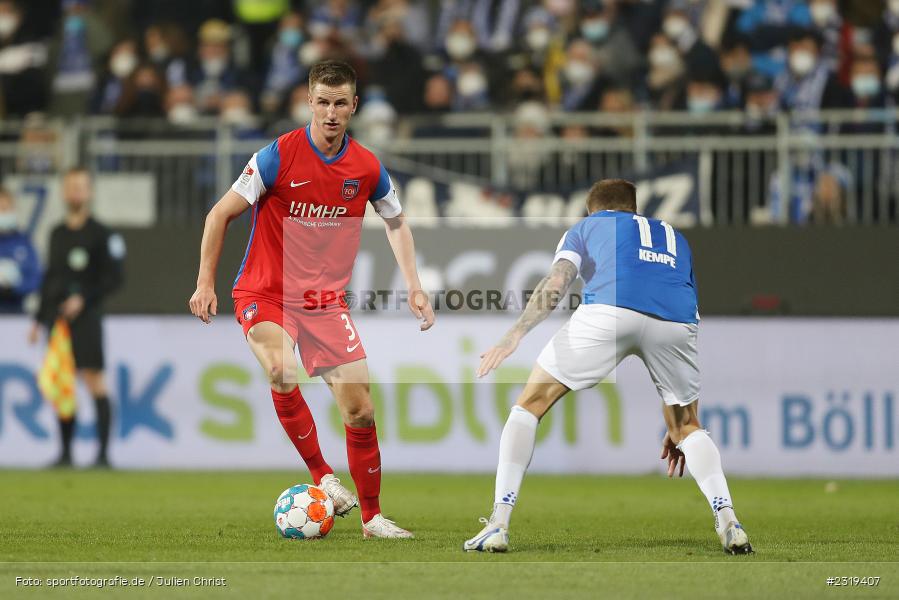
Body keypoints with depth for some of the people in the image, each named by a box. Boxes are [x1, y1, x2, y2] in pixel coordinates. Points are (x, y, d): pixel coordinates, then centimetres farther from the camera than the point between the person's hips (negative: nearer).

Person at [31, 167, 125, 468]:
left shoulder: (101, 234, -3)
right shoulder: (57, 234, 16)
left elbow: (114, 279, -6)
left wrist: (84, 299, -16)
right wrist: (39, 319, 20)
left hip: (86, 316, -6)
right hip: (57, 318, 6)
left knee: (94, 381, -11)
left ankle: (103, 452, -11)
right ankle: (65, 453, 11)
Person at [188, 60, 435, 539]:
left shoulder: (367, 168, -2)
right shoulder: (279, 156, -13)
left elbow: (396, 223, 18)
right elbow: (221, 214, -6)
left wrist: (414, 288, 9)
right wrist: (205, 282, -12)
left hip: (326, 300, 4)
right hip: (265, 295, -4)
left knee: (360, 410, -2)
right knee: (282, 371, -33)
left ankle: (372, 517, 14)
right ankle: (322, 477, -17)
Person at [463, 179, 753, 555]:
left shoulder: (586, 227, 31)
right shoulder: (673, 237, 41)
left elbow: (555, 284, 9)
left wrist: (514, 337, -3)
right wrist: (677, 430, 44)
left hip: (609, 310, -3)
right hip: (677, 322, 3)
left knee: (530, 403, 14)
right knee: (688, 427, 27)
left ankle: (498, 525, 6)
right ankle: (727, 521, 7)